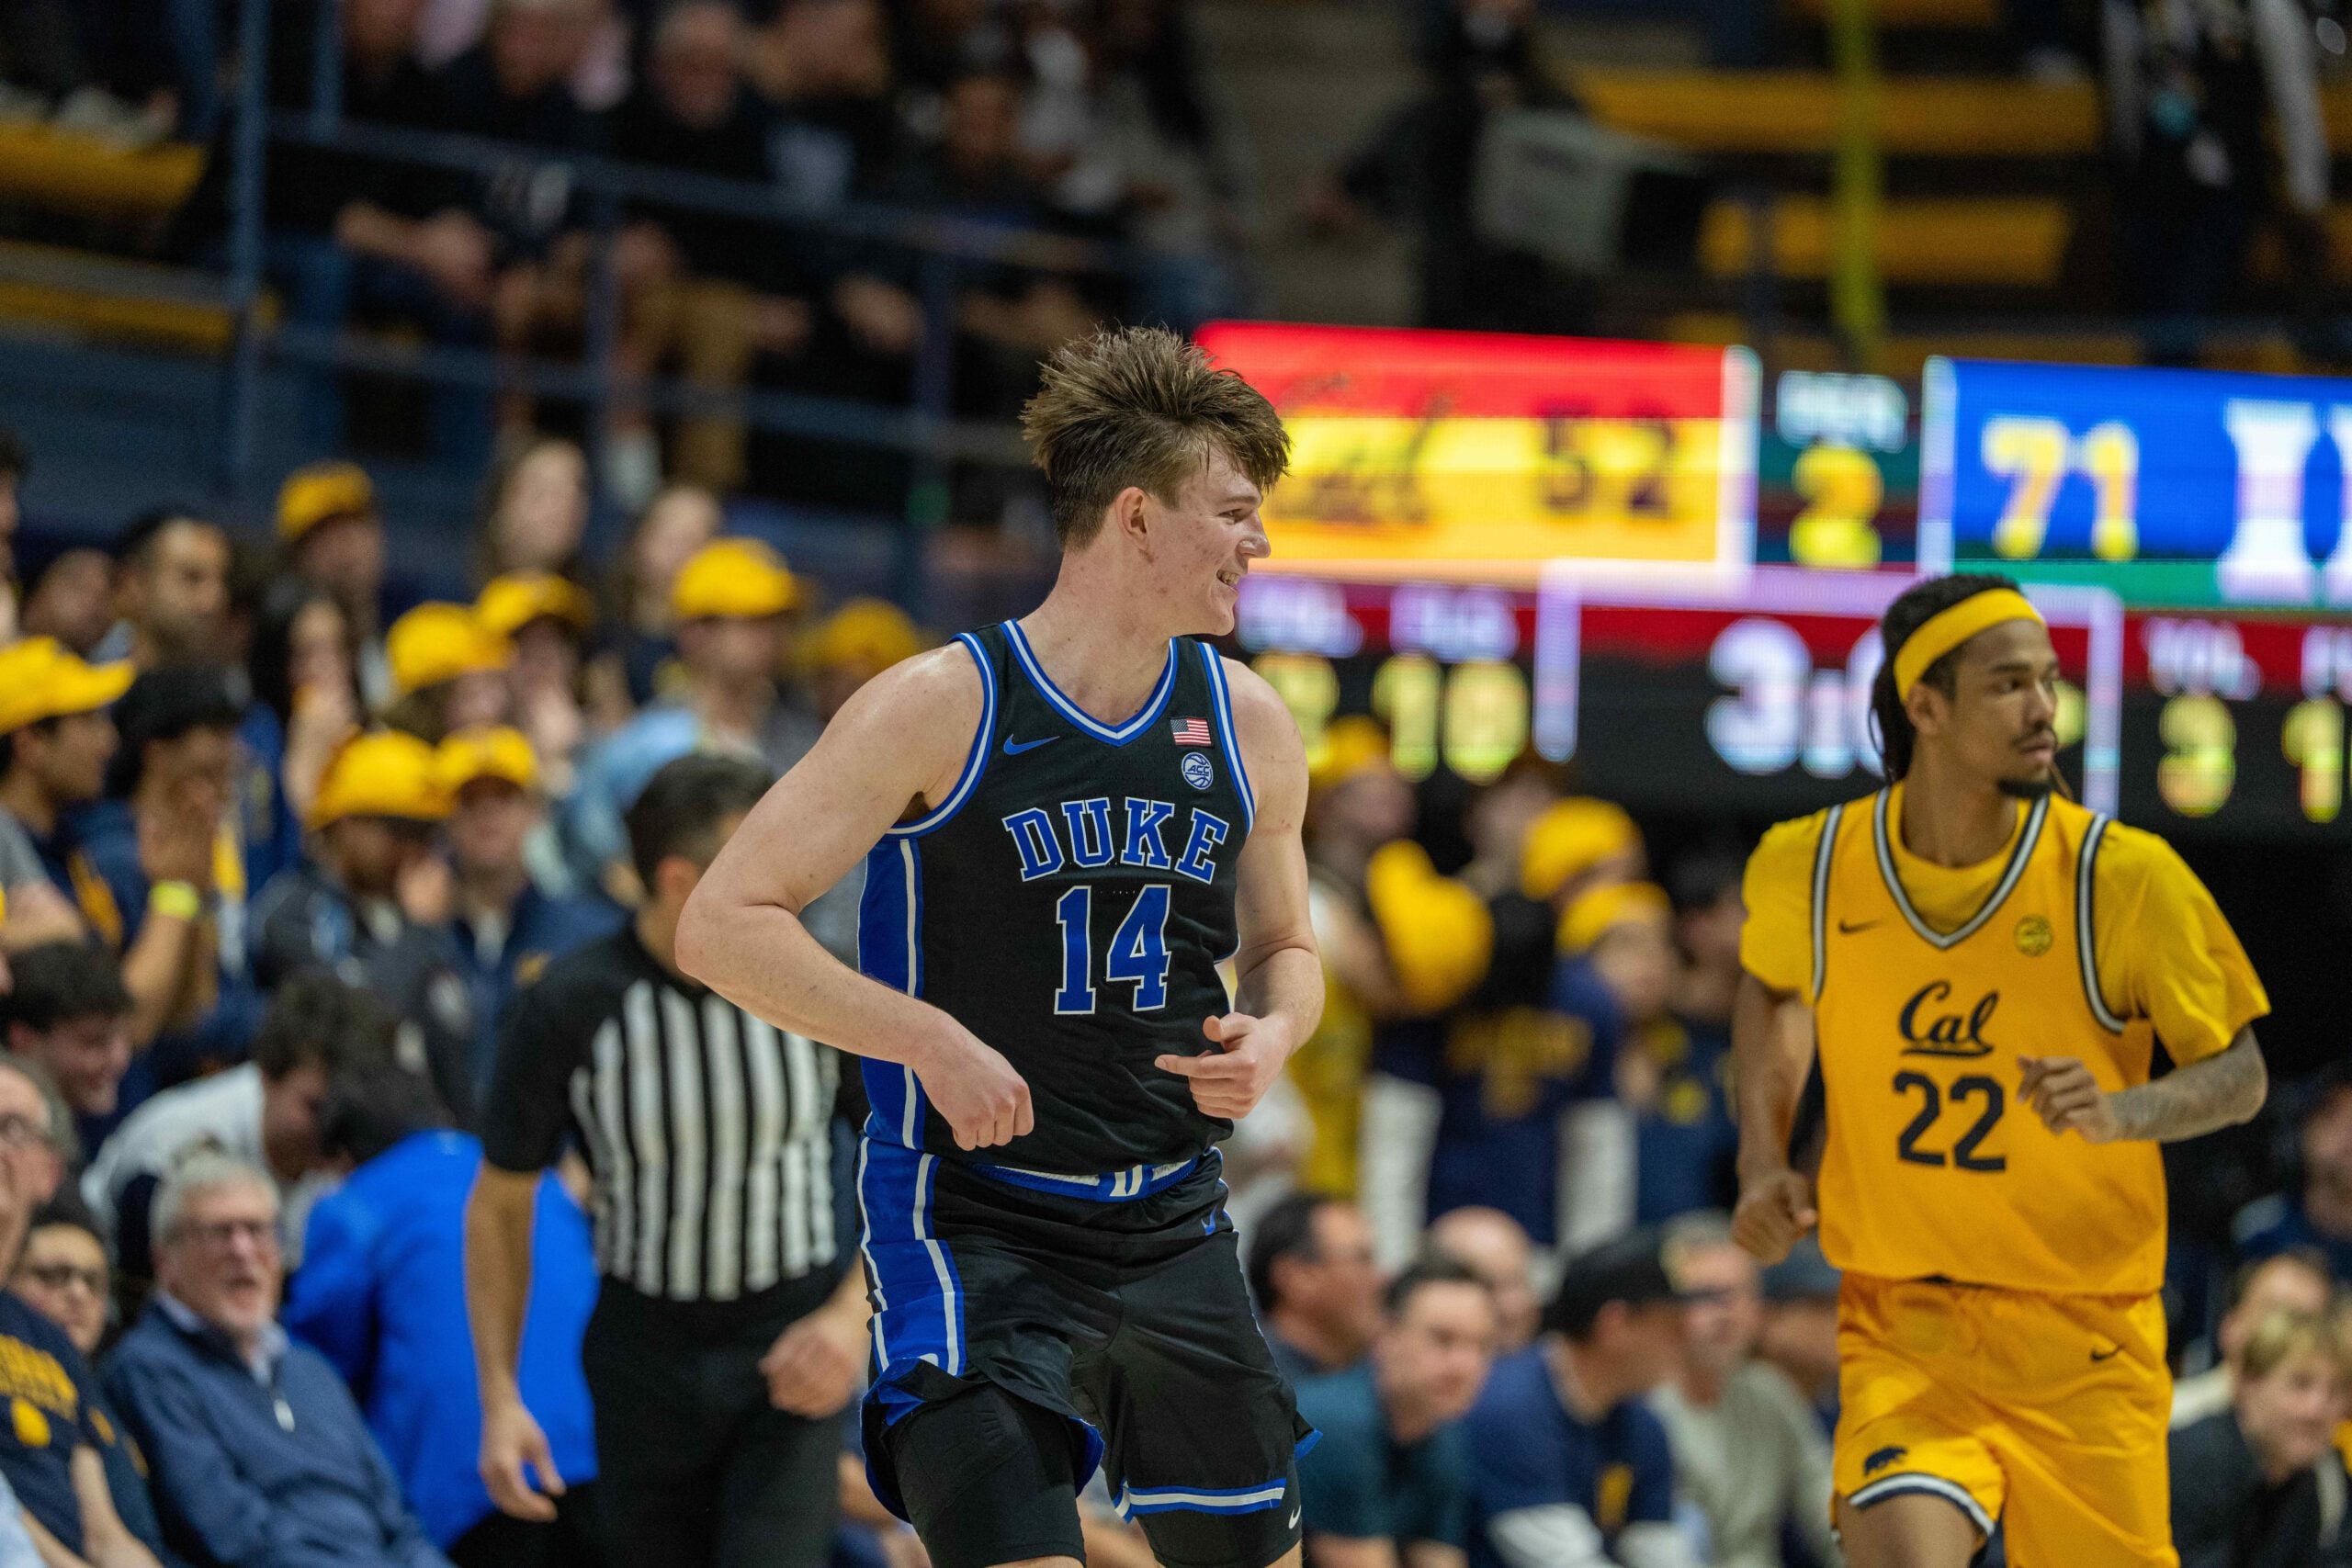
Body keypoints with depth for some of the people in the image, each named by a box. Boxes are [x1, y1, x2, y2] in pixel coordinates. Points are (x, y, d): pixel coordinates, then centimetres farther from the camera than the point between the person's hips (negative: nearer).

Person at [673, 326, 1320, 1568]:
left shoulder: (1247, 725, 6)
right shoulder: (944, 708, -11)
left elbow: (1283, 951, 22)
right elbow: (721, 925, -11)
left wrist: (1270, 1036, -2)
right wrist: (931, 1037, -21)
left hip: (1173, 1232, 6)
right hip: (972, 1225, -6)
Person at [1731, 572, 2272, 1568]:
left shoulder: (2126, 877, -10)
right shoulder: (1807, 867, -3)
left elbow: (2239, 1074, -1)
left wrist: (2120, 1112, -21)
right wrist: (1763, 1165, 8)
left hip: (2086, 1344, 0)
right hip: (1902, 1335, 0)